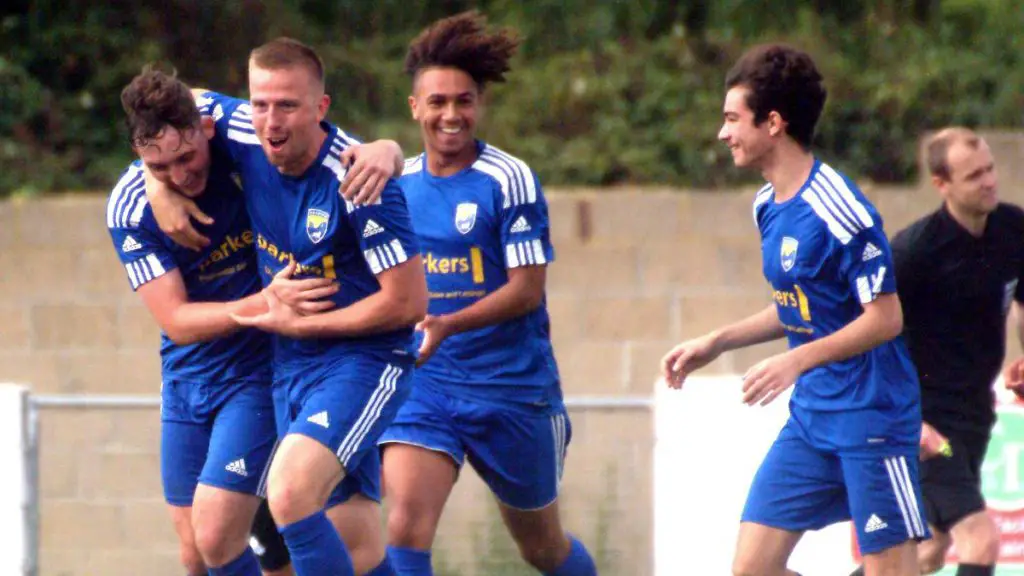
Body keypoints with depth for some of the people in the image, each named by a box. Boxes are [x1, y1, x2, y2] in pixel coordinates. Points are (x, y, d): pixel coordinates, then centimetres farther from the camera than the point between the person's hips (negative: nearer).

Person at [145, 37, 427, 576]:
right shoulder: (245, 137, -6)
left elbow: (408, 301, -19)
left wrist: (297, 323, -14)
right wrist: (160, 184, 0)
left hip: (364, 358, -7)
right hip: (290, 366, 7)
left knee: (289, 492, -29)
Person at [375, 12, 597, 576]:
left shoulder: (510, 180, -9)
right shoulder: (398, 184, 7)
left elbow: (527, 289, -15)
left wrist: (447, 324, -28)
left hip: (512, 389, -3)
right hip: (423, 387, 3)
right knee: (405, 524, -20)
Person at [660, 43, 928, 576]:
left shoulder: (837, 209, -18)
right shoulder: (769, 207, 9)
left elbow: (885, 318, -18)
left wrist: (796, 361, -24)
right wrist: (716, 343, 15)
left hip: (871, 417, -8)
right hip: (810, 416, 8)